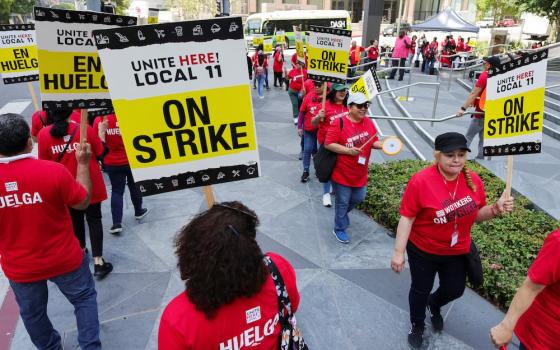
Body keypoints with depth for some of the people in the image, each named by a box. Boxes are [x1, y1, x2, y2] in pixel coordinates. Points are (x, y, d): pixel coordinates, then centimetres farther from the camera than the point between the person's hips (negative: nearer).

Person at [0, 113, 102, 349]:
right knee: (84, 298, 22)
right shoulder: (53, 171, -24)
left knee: (31, 312, 27)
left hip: (19, 268, 3)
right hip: (64, 260, -3)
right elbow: (83, 202, -9)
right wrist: (82, 163, -3)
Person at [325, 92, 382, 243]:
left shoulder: (369, 123, 2)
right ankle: (340, 229, 30)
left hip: (360, 174, 6)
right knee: (342, 202, 9)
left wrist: (383, 145, -12)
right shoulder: (339, 123, -18)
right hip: (342, 173, -6)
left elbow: (374, 142, 9)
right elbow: (328, 144, -19)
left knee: (358, 198, 22)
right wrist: (348, 150, -25)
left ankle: (341, 214, 51)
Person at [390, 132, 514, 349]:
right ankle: (417, 325, 47)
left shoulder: (474, 181, -10)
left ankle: (434, 304, 58)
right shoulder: (420, 181, -25)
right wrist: (399, 252, -20)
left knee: (455, 290, 22)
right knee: (420, 290, 16)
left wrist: (496, 209, -18)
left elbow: (476, 215, 3)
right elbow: (407, 218, -21)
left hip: (457, 252, 5)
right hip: (422, 251, -4)